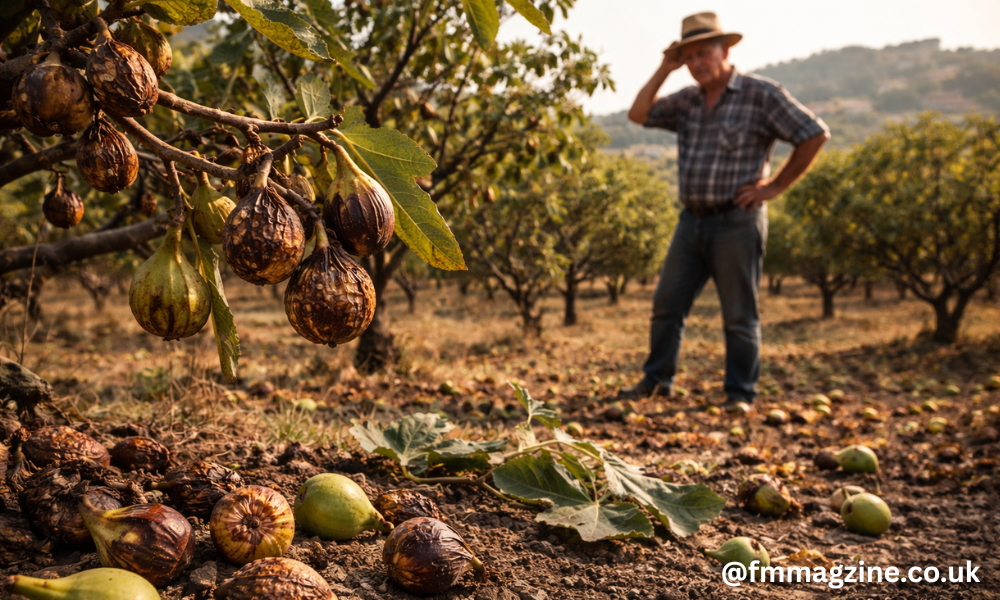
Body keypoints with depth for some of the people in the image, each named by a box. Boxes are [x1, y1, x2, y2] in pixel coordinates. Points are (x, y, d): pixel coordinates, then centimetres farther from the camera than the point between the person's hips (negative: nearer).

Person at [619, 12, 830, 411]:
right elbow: (639, 114, 11)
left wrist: (775, 186, -8)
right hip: (691, 221, 6)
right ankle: (656, 380, 21)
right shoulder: (688, 101, 12)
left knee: (740, 315, 2)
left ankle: (741, 393, 13)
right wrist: (664, 69, 4)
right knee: (667, 304, 8)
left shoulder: (761, 94, -6)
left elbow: (816, 135, -6)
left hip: (737, 223, -6)